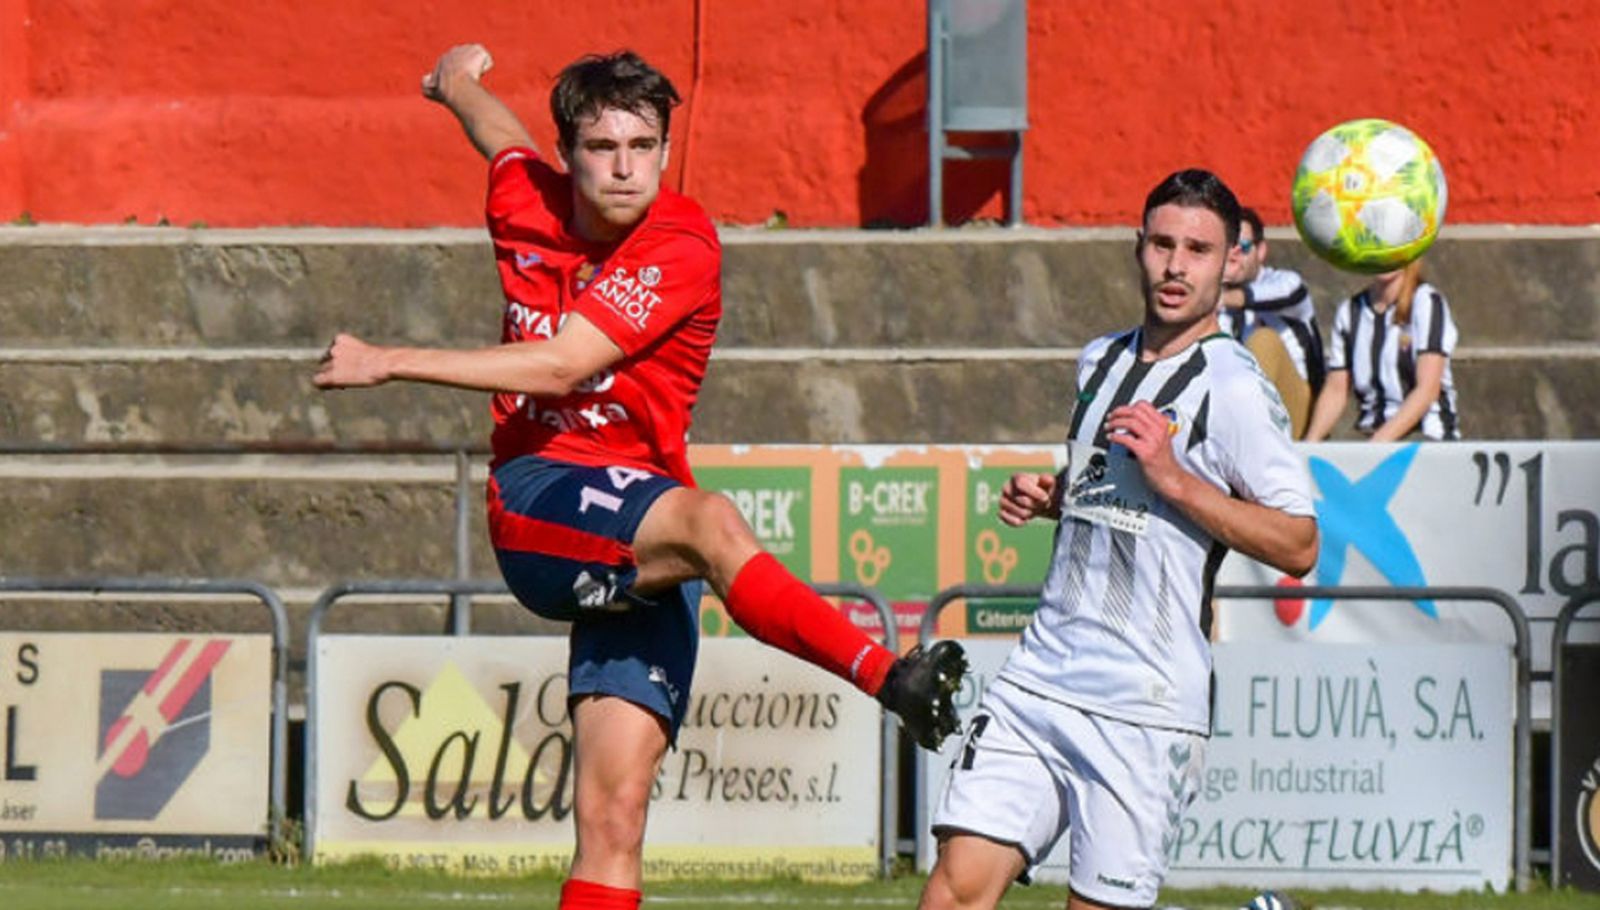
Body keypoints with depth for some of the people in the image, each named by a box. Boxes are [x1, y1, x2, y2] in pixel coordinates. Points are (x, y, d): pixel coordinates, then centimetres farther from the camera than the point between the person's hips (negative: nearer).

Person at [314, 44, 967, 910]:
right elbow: (502, 132, 29)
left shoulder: (682, 246, -8)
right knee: (711, 521, -34)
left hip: (641, 557, 0)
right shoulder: (527, 203, 3)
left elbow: (559, 367, -17)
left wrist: (389, 363, -14)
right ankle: (889, 675, -47)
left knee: (613, 817, -10)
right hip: (535, 505, 0)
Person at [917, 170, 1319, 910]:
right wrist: (1048, 495, 10)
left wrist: (1174, 479, -19)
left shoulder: (1234, 389, -8)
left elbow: (1297, 545, -13)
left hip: (1145, 709, -6)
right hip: (1038, 676, 6)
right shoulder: (1101, 362, 15)